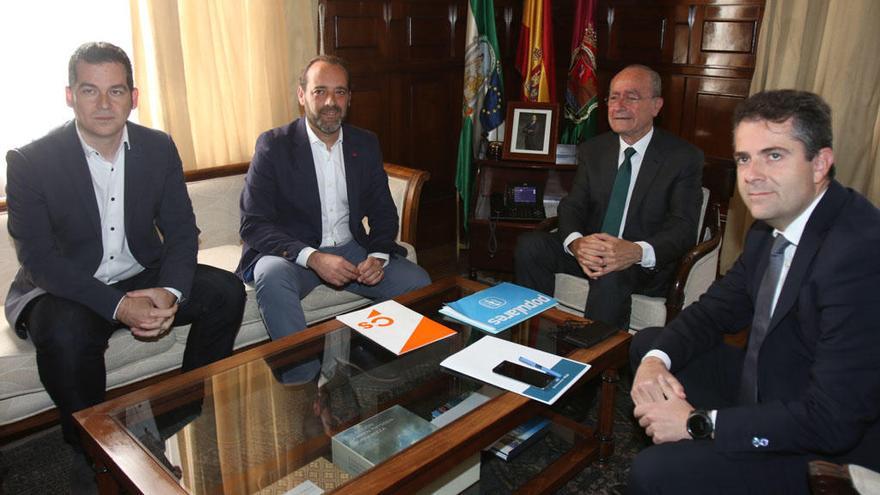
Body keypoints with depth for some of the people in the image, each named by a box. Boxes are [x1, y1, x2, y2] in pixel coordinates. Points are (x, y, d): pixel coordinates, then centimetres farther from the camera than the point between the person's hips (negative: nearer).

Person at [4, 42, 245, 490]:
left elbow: (181, 231, -3)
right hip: (64, 287, -3)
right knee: (65, 333, -35)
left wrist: (169, 292, -23)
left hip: (144, 277, 4)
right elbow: (39, 259, -18)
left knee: (225, 292, -15)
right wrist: (119, 306, -31)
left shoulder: (159, 147, -3)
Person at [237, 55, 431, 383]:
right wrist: (312, 257, -28)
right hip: (292, 254, -3)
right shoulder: (274, 145, -8)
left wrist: (378, 256, -14)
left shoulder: (366, 144, 6)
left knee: (417, 282, -16)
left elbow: (384, 212, 9)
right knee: (273, 276, -37)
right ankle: (302, 378, -24)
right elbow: (253, 224, -13)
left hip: (350, 250, 4)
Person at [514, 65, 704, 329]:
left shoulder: (685, 158, -3)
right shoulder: (592, 150, 10)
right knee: (529, 245, -20)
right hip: (590, 250, 4)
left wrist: (637, 252, -33)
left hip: (646, 264, -4)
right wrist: (575, 243, -24)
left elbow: (683, 228, -11)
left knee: (611, 276, -37)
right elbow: (572, 205, 2)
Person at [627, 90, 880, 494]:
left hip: (828, 454, -8)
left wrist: (697, 423, -23)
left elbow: (833, 422, -31)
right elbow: (716, 309, 8)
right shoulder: (772, 226, -2)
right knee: (647, 344, 12)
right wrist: (656, 360, -12)